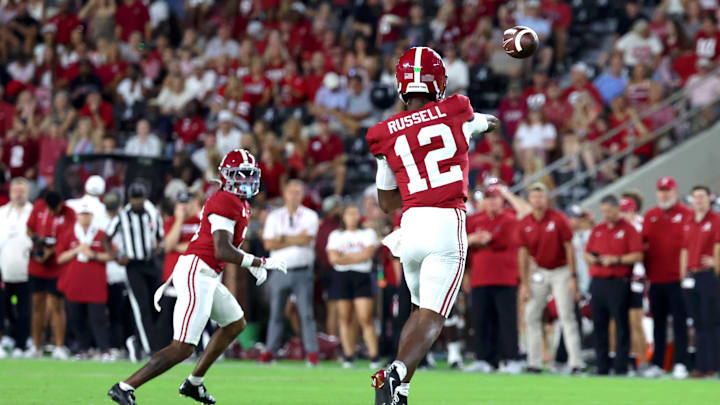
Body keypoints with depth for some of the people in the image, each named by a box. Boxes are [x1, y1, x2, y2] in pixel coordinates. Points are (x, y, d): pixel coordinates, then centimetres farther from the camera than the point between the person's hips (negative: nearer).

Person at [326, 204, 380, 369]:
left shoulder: (368, 233, 11)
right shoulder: (336, 235, 14)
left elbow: (368, 253, -6)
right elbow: (333, 258, 0)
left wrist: (344, 258, -5)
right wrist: (357, 257, -4)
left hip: (362, 277, -2)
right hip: (341, 277, 2)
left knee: (365, 318, -12)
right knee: (345, 318, 0)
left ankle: (374, 357, -13)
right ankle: (348, 357, 3)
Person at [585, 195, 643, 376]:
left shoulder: (628, 229, 0)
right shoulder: (597, 230, 17)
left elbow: (637, 256, -7)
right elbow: (587, 253, 21)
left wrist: (616, 259, -15)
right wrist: (591, 258, -1)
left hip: (618, 284, -5)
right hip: (598, 283, 6)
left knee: (621, 325, -5)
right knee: (599, 325, 5)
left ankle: (621, 367, -3)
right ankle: (602, 366, 11)